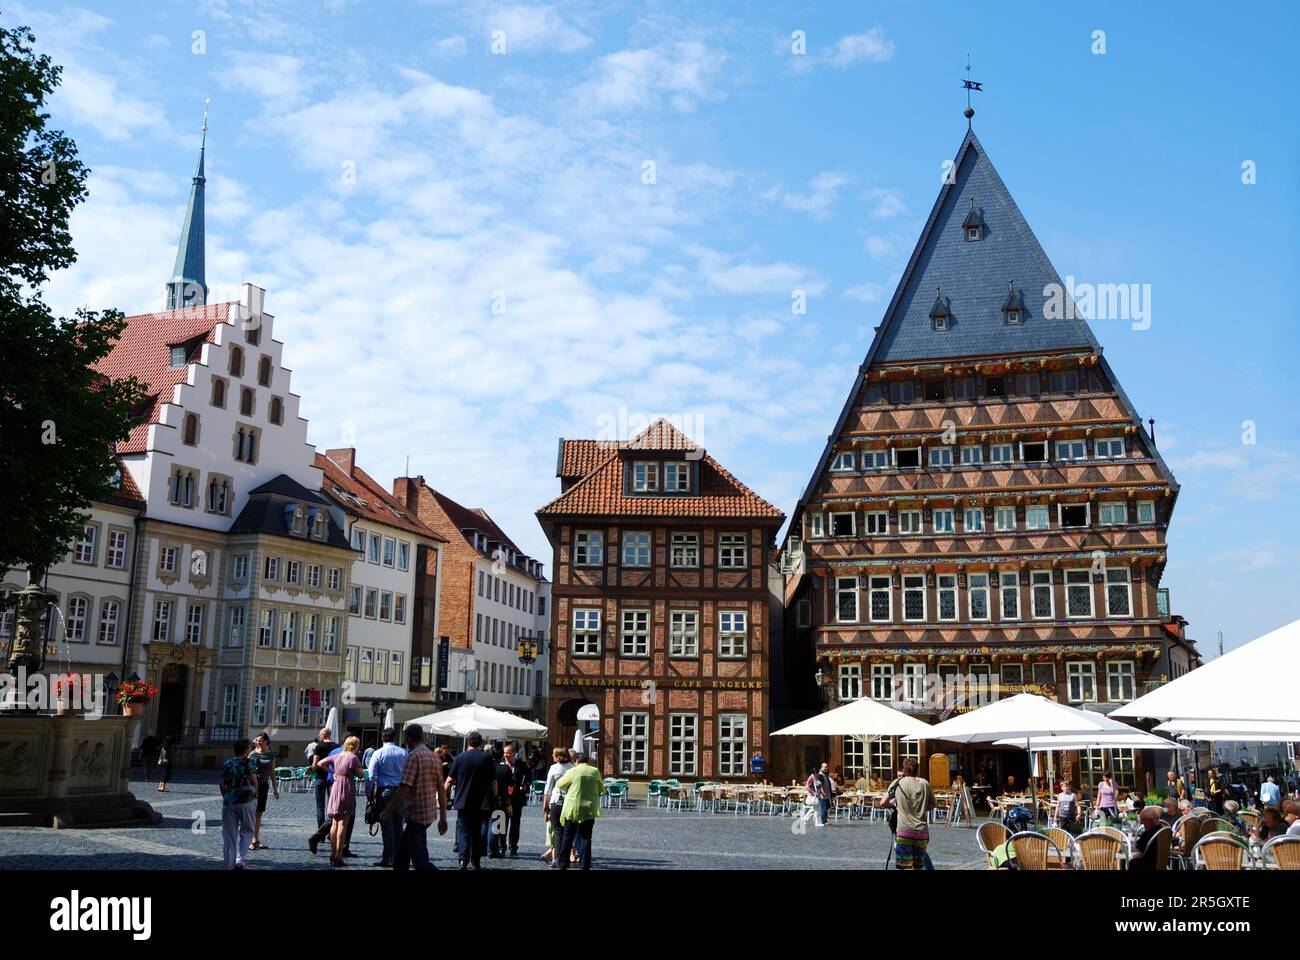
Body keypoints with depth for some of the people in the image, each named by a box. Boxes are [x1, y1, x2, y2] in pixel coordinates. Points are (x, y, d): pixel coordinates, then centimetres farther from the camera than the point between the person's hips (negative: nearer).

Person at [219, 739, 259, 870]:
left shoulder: (226, 764, 8)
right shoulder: (250, 762, -1)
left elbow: (222, 784, 9)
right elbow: (254, 780, -3)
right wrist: (256, 794, 13)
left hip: (228, 801, 3)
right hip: (245, 801, -3)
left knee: (229, 835, 9)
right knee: (246, 831, 11)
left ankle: (230, 865, 11)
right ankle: (239, 861, -3)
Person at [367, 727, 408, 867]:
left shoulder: (378, 753, -4)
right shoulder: (403, 753, 5)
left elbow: (371, 776, -5)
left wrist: (369, 794, 3)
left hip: (384, 791, -3)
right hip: (400, 791, 3)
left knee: (386, 826, -1)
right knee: (398, 826, 11)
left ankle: (387, 858, 0)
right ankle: (398, 857, 14)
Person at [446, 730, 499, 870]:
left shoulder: (460, 757, -3)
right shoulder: (487, 758, -3)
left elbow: (450, 780, 0)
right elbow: (493, 782, -1)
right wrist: (494, 796, 13)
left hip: (463, 801, -1)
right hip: (480, 802, 1)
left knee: (463, 830, 3)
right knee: (477, 832, 14)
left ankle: (464, 859, -16)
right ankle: (476, 861, 19)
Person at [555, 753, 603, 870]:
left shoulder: (572, 772, -5)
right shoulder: (595, 771, -1)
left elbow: (559, 784, 7)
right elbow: (601, 788, 13)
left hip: (572, 808, -1)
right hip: (589, 810, 1)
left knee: (568, 836, 11)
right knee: (586, 838, 6)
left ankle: (563, 864, 13)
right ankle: (585, 866, 3)